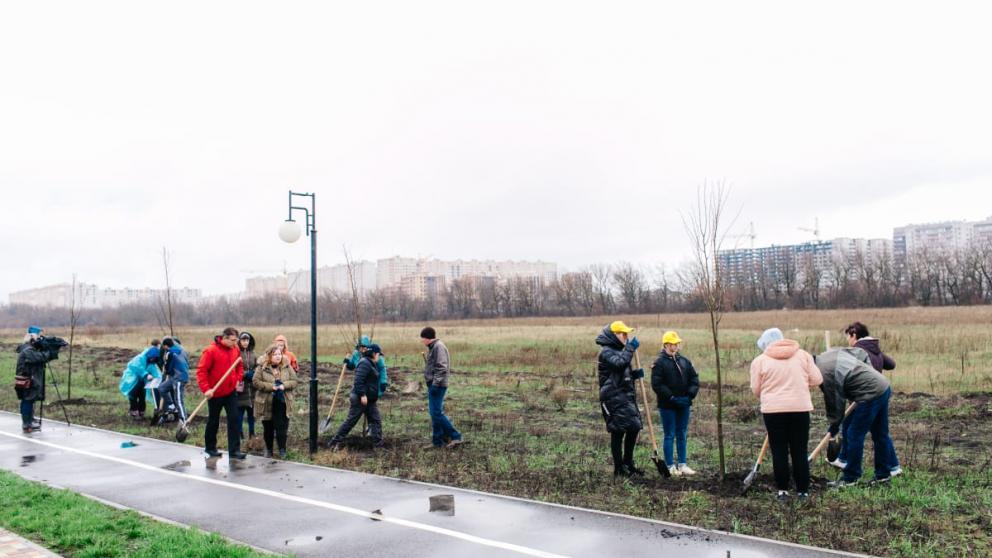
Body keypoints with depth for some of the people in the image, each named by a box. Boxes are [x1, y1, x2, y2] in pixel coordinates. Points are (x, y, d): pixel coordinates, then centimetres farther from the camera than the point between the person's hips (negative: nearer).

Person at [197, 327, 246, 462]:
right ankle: (210, 448, 31)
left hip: (231, 392, 4)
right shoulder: (210, 351, -16)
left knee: (234, 420, -4)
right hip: (215, 393, -4)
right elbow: (201, 371, -17)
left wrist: (238, 379, 0)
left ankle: (234, 451, -3)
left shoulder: (235, 350, 1)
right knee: (213, 421, 12)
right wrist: (206, 389, -23)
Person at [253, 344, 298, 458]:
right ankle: (268, 449, 27)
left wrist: (284, 385, -17)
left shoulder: (287, 366, 1)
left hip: (282, 402, 1)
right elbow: (255, 382, -11)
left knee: (282, 427, -2)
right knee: (268, 428, 11)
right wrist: (270, 386, -20)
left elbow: (294, 381, 2)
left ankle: (282, 450, 10)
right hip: (266, 403, -1)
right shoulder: (261, 367, -6)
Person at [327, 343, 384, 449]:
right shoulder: (364, 363, -16)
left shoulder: (371, 364, 16)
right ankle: (335, 442, 6)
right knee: (351, 421, -3)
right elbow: (358, 380, -24)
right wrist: (362, 395, -26)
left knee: (376, 421, 5)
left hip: (369, 400, 10)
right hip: (360, 399, -10)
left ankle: (378, 445, 7)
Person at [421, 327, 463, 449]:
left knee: (436, 413, -12)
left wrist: (435, 384, -23)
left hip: (437, 385, -10)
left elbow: (441, 367, -21)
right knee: (435, 413, 11)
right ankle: (438, 441, 16)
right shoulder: (432, 347, 17)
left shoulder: (438, 347, -14)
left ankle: (456, 436, -8)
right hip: (433, 384, 10)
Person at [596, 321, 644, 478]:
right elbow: (620, 363, -29)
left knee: (634, 428, 11)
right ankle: (619, 468, 4)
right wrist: (631, 348, -22)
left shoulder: (620, 350, 20)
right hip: (614, 397, -9)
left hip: (627, 396, 10)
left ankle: (628, 464, 24)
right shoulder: (606, 352, -10)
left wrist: (635, 374, 8)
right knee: (618, 432, -5)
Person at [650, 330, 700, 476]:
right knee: (670, 435, 2)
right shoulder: (659, 363, -9)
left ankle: (682, 465, 21)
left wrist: (690, 394, -5)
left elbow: (694, 378, 11)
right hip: (667, 405, -6)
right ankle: (670, 466, 10)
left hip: (684, 404, 6)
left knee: (682, 435, 12)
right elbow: (657, 385, -15)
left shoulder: (684, 361, 9)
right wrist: (672, 397, -18)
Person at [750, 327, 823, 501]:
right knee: (799, 451, 9)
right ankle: (803, 490, 13)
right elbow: (817, 379, 6)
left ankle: (782, 490, 10)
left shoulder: (760, 360, 2)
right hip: (800, 408, 2)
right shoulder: (802, 354, 9)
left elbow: (756, 389, 2)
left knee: (779, 451, 7)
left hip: (773, 409, -2)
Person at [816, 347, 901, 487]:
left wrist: (834, 425, 6)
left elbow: (835, 401, -10)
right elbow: (861, 352, 17)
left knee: (855, 435, 0)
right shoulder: (830, 354, 7)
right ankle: (884, 473, 28)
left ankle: (850, 478, 8)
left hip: (871, 395, -10)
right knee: (880, 434, 17)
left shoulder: (826, 374, -20)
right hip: (884, 387, 10)